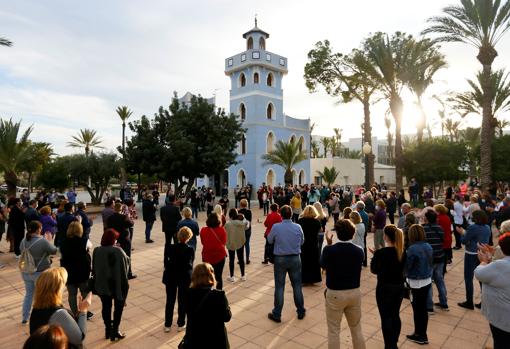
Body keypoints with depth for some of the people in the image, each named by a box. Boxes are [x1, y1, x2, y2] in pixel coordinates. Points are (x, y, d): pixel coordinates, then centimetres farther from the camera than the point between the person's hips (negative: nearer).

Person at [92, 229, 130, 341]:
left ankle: (108, 330, 32)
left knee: (106, 307, 20)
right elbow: (126, 264, -15)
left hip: (102, 285, 4)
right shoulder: (118, 251, -20)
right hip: (118, 285, -4)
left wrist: (98, 279, 14)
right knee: (118, 307, 14)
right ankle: (115, 331, 20)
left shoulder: (96, 251, -6)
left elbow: (94, 269, 3)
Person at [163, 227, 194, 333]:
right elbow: (190, 264, -6)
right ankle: (181, 324, 25)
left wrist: (169, 270, 11)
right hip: (184, 278, -2)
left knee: (170, 301, 16)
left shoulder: (170, 248, -12)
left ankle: (167, 325, 26)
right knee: (182, 301, 14)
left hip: (171, 277, 2)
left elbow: (166, 262, -5)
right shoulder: (190, 250, -16)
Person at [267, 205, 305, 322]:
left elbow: (270, 240, 1)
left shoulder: (276, 227, -15)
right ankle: (301, 311, 29)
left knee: (279, 287, 7)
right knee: (297, 285, 15)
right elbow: (302, 242, 5)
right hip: (295, 258, 2)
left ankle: (277, 314, 17)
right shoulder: (298, 227, -9)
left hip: (280, 259, -2)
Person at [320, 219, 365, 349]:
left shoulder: (329, 250, -19)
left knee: (334, 331, 11)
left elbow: (323, 265, 0)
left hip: (335, 294, -4)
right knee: (356, 328, 22)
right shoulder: (359, 250, -8)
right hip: (354, 293, 4)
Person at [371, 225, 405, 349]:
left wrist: (376, 256, 5)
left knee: (386, 318, 7)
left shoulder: (380, 252, -19)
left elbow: (373, 270, -7)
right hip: (399, 286, 6)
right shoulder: (402, 252, -3)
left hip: (385, 288, -6)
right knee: (395, 316, 18)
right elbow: (401, 268, 11)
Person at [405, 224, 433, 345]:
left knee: (418, 309, 8)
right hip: (427, 280, 7)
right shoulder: (428, 246, 0)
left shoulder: (412, 249, -23)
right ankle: (421, 334, 30)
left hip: (417, 283, -7)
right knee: (422, 308, 17)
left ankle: (421, 336, 21)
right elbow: (430, 262, 12)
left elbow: (406, 267, -17)